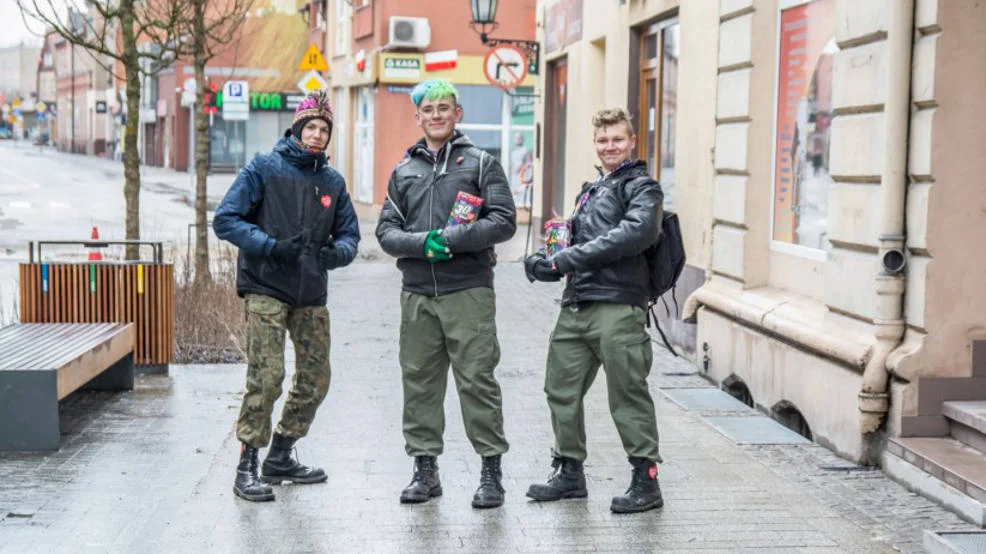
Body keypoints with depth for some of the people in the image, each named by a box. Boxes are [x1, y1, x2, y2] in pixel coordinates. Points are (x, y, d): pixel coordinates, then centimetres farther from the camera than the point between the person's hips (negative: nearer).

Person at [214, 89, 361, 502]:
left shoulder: (333, 181, 13)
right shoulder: (263, 169, -2)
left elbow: (349, 233, 16)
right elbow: (226, 219, -6)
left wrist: (336, 252, -8)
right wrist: (271, 246, -18)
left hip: (312, 296, 6)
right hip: (266, 290, -6)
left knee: (316, 379, 8)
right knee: (266, 376, -13)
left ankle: (280, 457, 25)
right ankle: (247, 467, -3)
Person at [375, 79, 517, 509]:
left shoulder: (481, 164, 5)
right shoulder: (404, 171, 17)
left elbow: (503, 222, -4)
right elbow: (386, 231, 10)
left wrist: (453, 239, -15)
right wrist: (421, 243, -10)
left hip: (468, 290, -4)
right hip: (417, 292, 4)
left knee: (476, 379, -5)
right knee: (419, 381, 7)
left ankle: (491, 471, 3)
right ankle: (425, 469, 17)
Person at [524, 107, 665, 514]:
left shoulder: (641, 186, -1)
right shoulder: (590, 190, 24)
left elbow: (637, 231, -19)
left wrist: (568, 258, -19)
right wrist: (547, 262, 1)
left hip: (618, 305, -8)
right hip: (576, 305, 8)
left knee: (627, 395, -4)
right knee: (562, 389, 11)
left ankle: (646, 480, 5)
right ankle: (569, 472, 23)